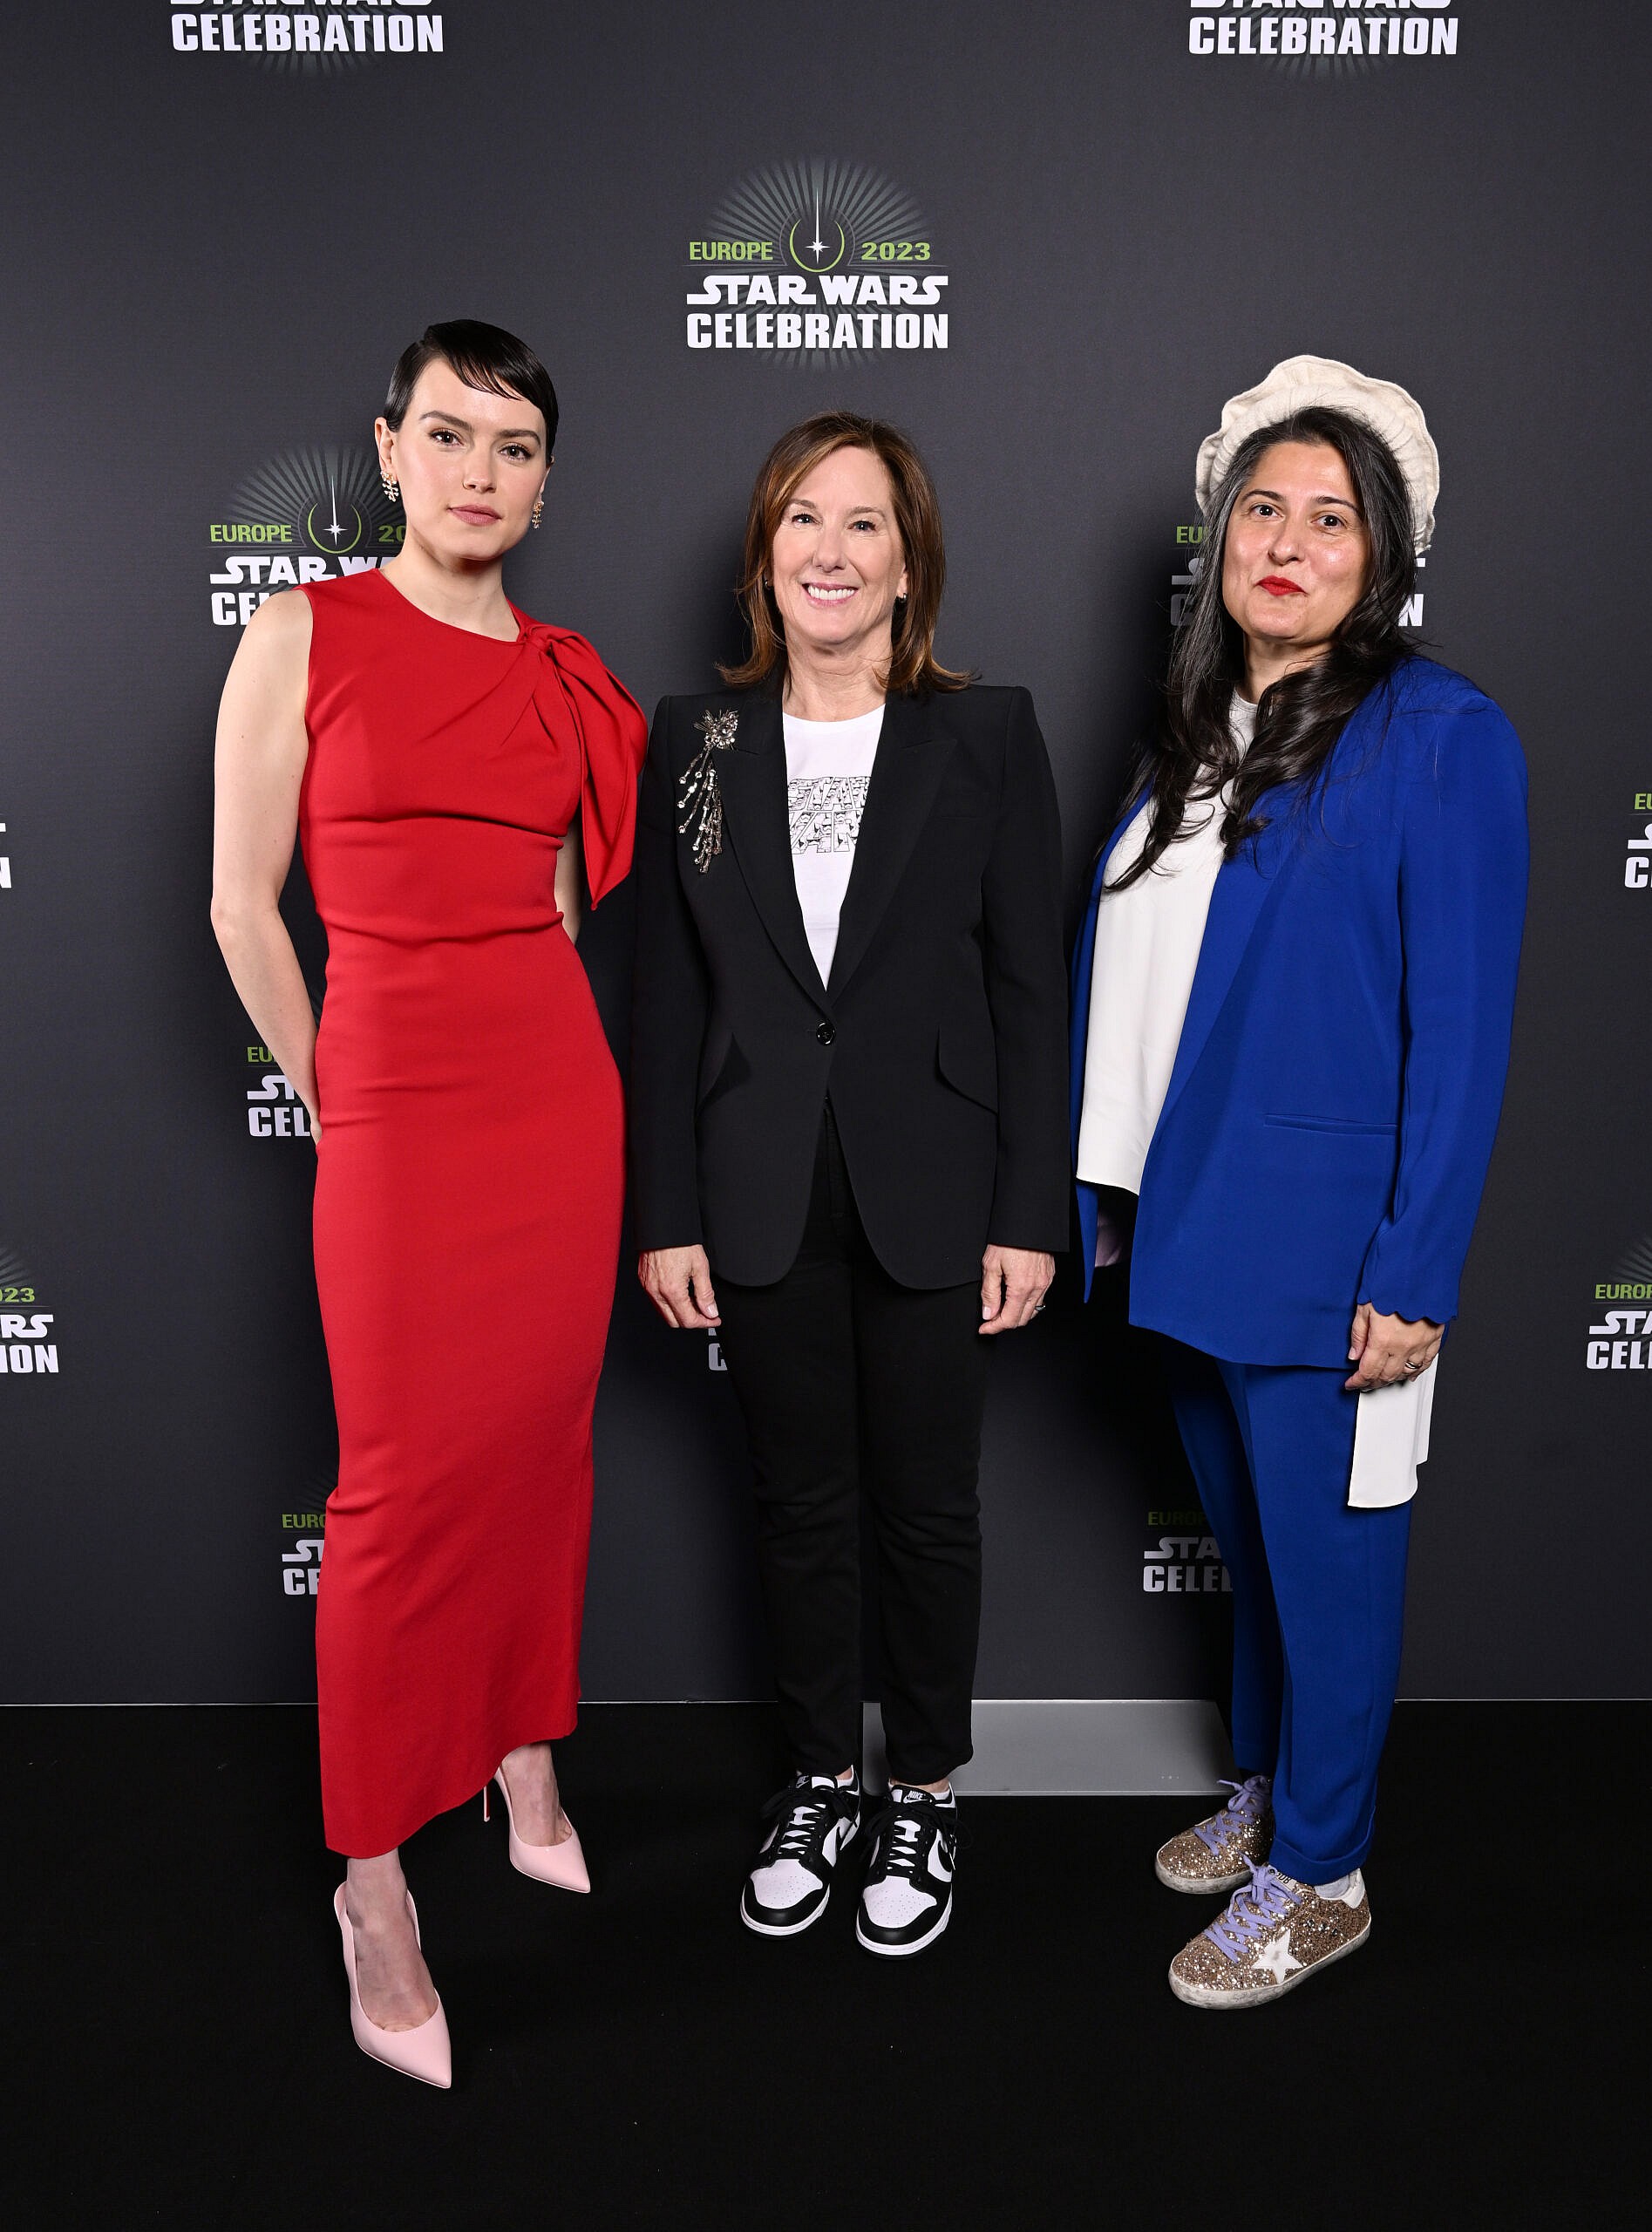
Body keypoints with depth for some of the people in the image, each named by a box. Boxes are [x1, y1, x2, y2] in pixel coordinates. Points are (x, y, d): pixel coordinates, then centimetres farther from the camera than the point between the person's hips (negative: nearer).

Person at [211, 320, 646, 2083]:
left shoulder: (566, 677, 11)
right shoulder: (304, 634, -1)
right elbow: (243, 906, -2)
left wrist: (542, 1062, 12)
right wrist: (336, 1101, 2)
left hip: (561, 1091, 5)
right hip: (395, 1102, -4)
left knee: (541, 1441, 11)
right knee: (406, 1485, -3)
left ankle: (525, 1773, 31)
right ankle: (374, 1881, 12)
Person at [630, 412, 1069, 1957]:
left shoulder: (988, 737, -2)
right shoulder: (695, 737, 3)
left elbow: (1030, 991, -3)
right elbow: (667, 996, 3)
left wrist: (1031, 1214, -6)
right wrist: (667, 1215, 0)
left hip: (931, 1196, -1)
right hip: (764, 1199, 2)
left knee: (926, 1506, 12)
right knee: (799, 1505, 15)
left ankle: (923, 1799, 32)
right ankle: (819, 1785, 35)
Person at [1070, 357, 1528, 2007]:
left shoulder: (1443, 737, -11)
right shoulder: (1199, 728, 10)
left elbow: (1461, 1026, -14)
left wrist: (1415, 1275, -17)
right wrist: (1106, 1190, 10)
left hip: (1321, 1240, -6)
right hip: (1186, 1224, 7)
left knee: (1325, 1553, 9)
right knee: (1246, 1535, 22)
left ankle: (1319, 1879, 29)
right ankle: (1264, 1792, 43)